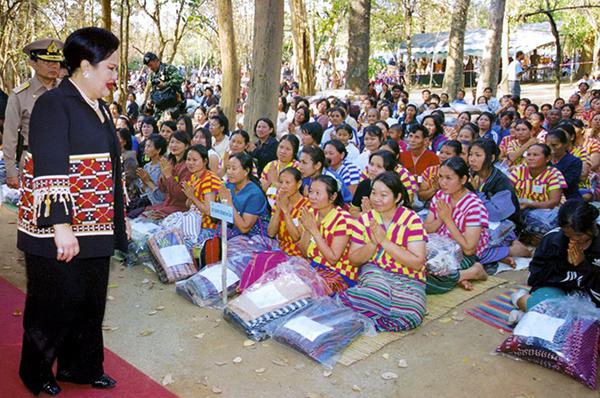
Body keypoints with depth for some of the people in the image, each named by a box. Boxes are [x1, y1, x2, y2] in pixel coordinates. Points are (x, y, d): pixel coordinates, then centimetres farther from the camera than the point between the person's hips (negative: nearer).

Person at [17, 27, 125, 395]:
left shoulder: (100, 108, 13)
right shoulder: (53, 104, -12)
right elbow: (49, 169, -21)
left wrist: (118, 219, 20)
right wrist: (60, 225, -27)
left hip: (95, 229, 8)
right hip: (57, 230, -7)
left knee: (90, 301, 15)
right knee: (55, 303, 7)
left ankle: (80, 366, 32)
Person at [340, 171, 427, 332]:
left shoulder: (411, 220, -5)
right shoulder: (365, 219, 6)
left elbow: (417, 263, -13)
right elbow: (353, 259, 5)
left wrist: (384, 241, -17)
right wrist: (373, 243, -14)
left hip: (407, 280, -1)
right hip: (373, 273, 2)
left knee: (410, 316, -32)